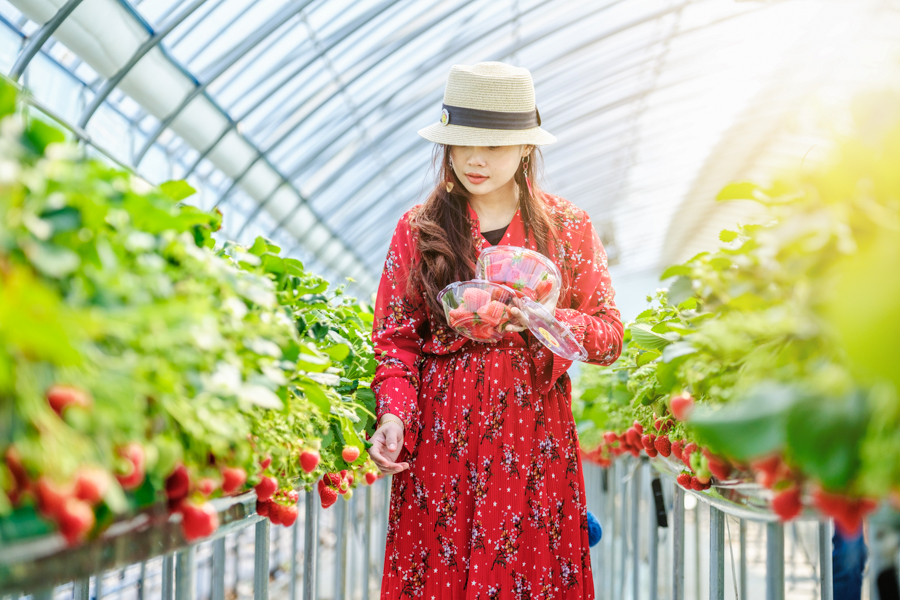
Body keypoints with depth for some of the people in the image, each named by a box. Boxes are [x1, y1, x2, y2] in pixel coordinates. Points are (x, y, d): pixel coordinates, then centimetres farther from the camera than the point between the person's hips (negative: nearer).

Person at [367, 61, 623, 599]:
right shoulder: (418, 229, 5)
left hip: (535, 440, 0)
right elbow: (396, 340, 6)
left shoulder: (569, 228, 4)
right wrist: (393, 413, -11)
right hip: (441, 441, 0)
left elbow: (610, 338, 3)